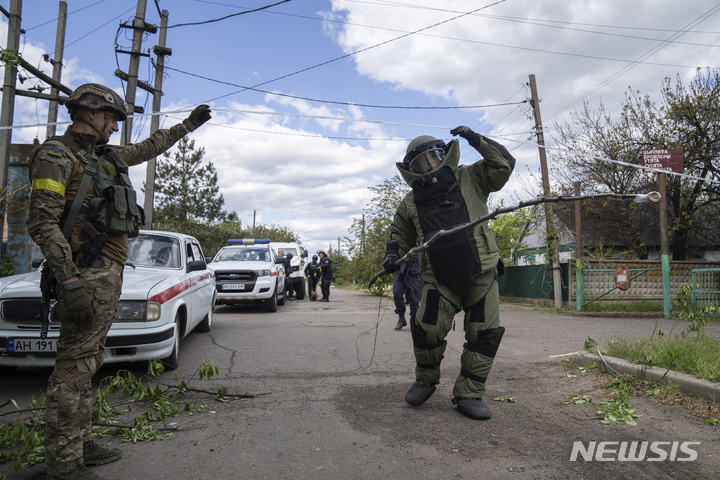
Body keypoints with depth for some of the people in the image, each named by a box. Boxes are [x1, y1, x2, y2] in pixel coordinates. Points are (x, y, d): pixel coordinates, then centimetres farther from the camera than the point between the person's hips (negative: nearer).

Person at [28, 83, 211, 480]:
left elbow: (148, 148, 35)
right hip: (88, 274, -9)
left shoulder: (105, 156, 19)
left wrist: (187, 125, 40)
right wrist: (71, 284, -23)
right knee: (74, 366, -6)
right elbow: (42, 223, -15)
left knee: (86, 363, 13)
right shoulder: (56, 154, -6)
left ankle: (80, 444, 22)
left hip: (109, 273, 9)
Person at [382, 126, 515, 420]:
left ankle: (469, 395, 13)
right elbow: (400, 234, 20)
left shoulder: (470, 179, 6)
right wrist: (393, 254, 1)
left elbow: (504, 165, 1)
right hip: (440, 280, 1)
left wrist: (477, 140, -7)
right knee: (427, 330, -10)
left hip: (481, 274, 0)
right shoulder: (411, 203, 9)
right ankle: (426, 380, 20)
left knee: (485, 335, -2)